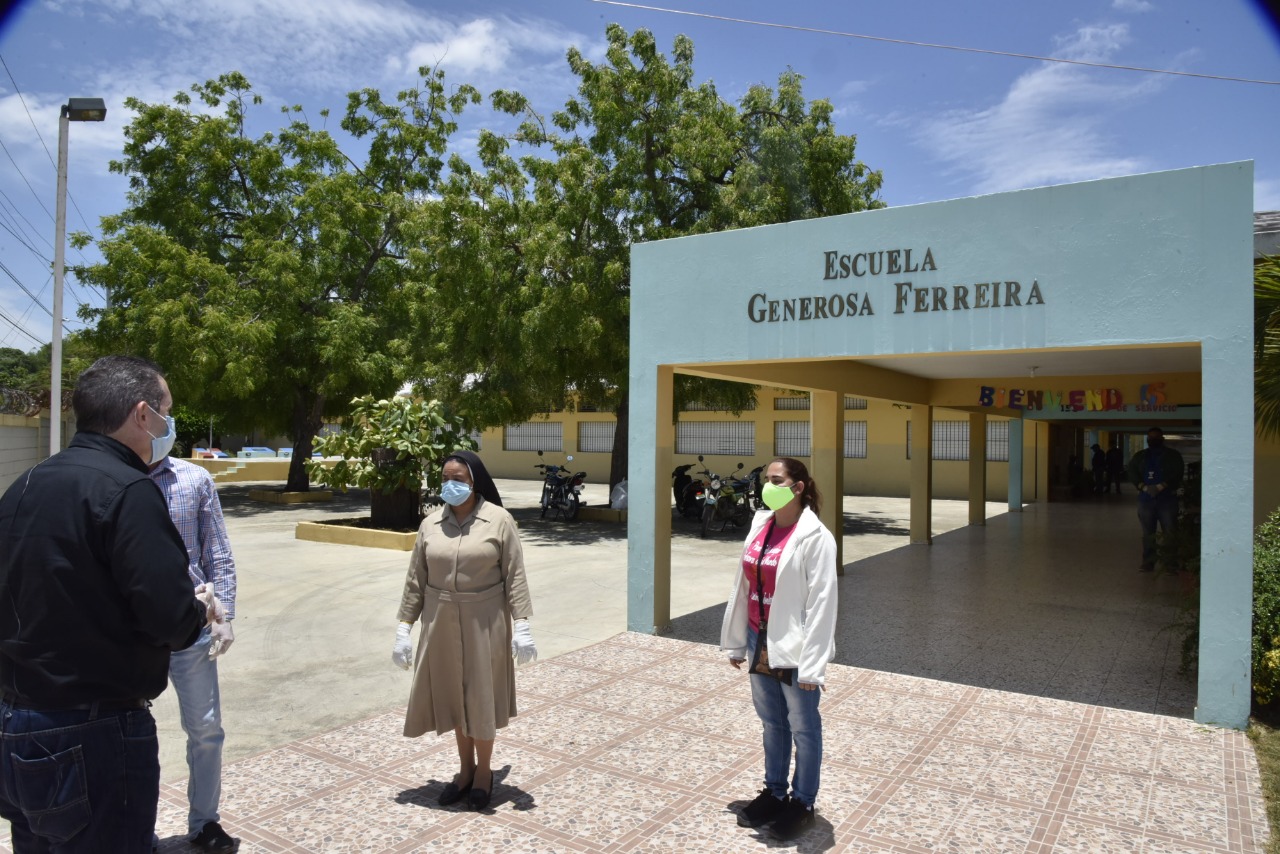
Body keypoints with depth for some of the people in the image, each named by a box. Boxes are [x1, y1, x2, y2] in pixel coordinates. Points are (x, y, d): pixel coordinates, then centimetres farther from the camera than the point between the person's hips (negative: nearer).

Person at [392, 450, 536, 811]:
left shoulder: (499, 520, -9)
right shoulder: (431, 524, 1)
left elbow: (515, 577, -8)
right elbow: (415, 580, 5)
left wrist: (522, 626, -12)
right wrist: (404, 628, 2)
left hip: (484, 623, -3)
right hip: (442, 624, 4)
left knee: (482, 697, 8)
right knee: (453, 697, 14)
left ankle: (484, 771, 29)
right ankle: (465, 769, 33)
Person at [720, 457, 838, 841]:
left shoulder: (814, 537, -17)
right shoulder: (759, 527, 3)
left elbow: (821, 603, -18)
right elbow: (743, 587, 8)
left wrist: (812, 663, -20)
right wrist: (736, 640, 11)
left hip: (794, 649, -6)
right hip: (761, 643, 6)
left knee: (802, 727, 12)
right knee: (772, 722, 20)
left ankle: (802, 803, 30)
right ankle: (774, 792, 37)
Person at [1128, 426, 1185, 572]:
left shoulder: (1173, 455, 6)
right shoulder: (1140, 456, 15)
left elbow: (1176, 474, -7)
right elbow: (1132, 472, 3)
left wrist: (1160, 487, -18)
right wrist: (1143, 487, -12)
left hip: (1167, 499, -3)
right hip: (1146, 499, 3)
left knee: (1169, 533, -5)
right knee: (1147, 533, 5)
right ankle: (1148, 563, 10)